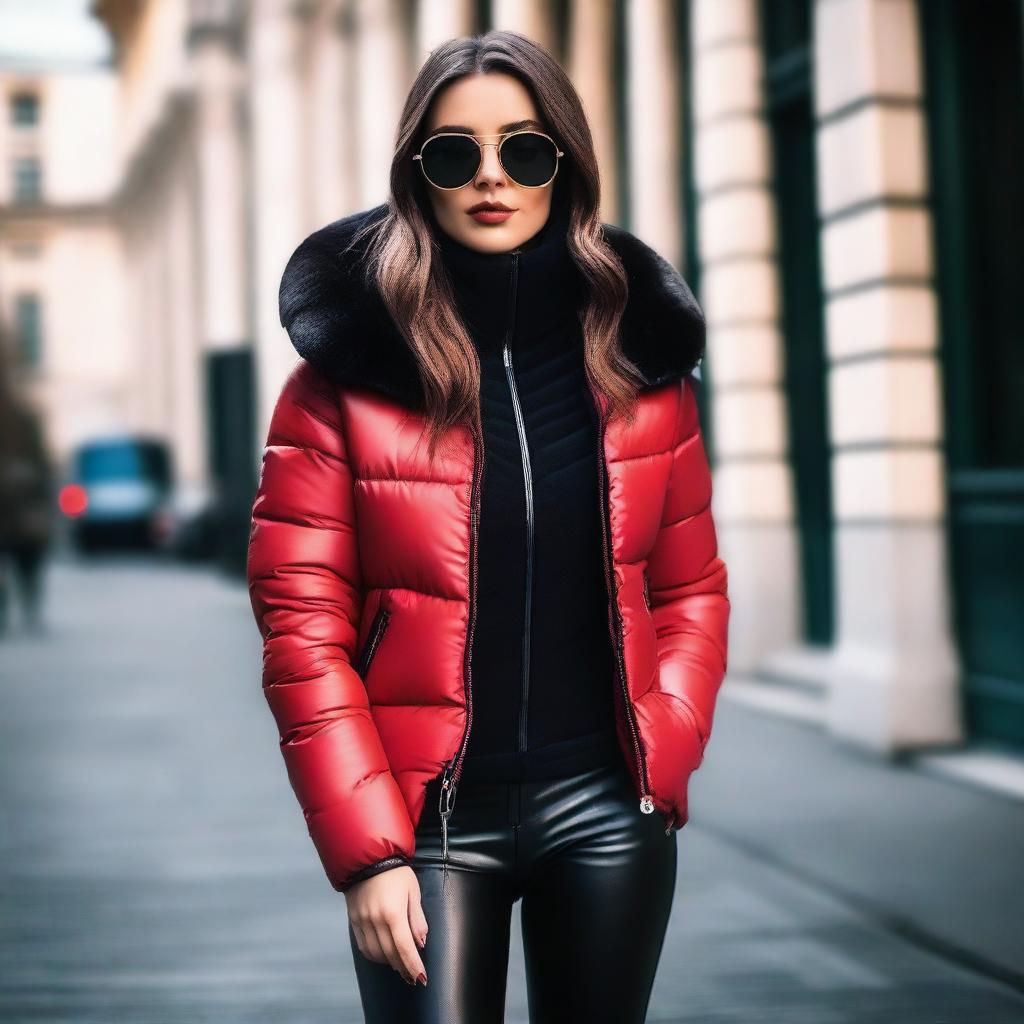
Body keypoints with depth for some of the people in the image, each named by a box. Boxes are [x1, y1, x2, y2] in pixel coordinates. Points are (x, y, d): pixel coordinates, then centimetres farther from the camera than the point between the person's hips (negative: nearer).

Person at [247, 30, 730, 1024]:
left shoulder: (637, 353, 5)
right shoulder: (349, 372, -5)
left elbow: (691, 587, 10)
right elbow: (302, 625, -7)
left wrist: (664, 755, -4)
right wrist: (366, 854, -12)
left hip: (608, 809, 3)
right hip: (430, 816, -3)